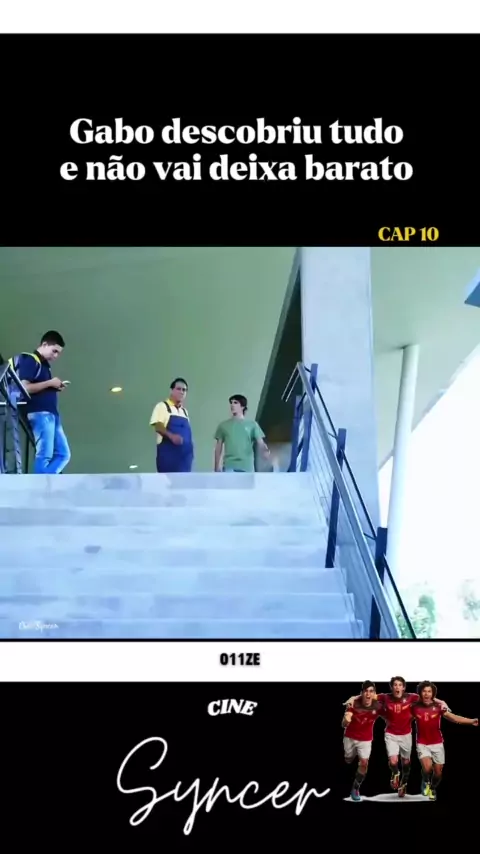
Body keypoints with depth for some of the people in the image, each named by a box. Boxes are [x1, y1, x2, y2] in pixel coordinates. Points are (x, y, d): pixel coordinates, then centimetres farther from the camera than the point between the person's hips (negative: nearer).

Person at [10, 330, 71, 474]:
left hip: (51, 414, 10)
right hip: (39, 413, -9)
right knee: (44, 455, -13)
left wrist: (56, 387, 9)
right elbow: (24, 387, -15)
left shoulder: (44, 365, 24)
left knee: (63, 454, 5)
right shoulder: (30, 361, -3)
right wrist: (50, 383, -11)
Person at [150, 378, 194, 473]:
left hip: (184, 454, 7)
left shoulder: (185, 412, 22)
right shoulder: (162, 406, 1)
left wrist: (189, 447, 10)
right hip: (168, 452, -7)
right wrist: (171, 435, -29)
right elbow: (157, 426, -12)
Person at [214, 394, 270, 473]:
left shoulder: (252, 424, 11)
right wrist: (217, 468, 7)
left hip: (247, 466, 0)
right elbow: (218, 447, 15)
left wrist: (266, 451, -23)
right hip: (229, 466, 0)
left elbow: (260, 443, 1)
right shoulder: (223, 425, 15)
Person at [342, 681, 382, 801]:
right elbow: (343, 725, -31)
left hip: (366, 739, 0)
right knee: (348, 761, 17)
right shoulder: (354, 704, -28)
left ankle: (355, 788, 10)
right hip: (350, 737, 0)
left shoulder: (377, 706, -22)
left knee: (364, 763, -11)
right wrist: (346, 720, -51)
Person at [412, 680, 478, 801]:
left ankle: (433, 789, 42)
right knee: (427, 767, -23)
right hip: (422, 744, -2)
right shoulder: (415, 707, -8)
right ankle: (425, 782, 13)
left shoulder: (438, 706, -9)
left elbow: (452, 717, -21)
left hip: (437, 744, 2)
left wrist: (471, 721, -33)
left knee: (438, 772, 9)